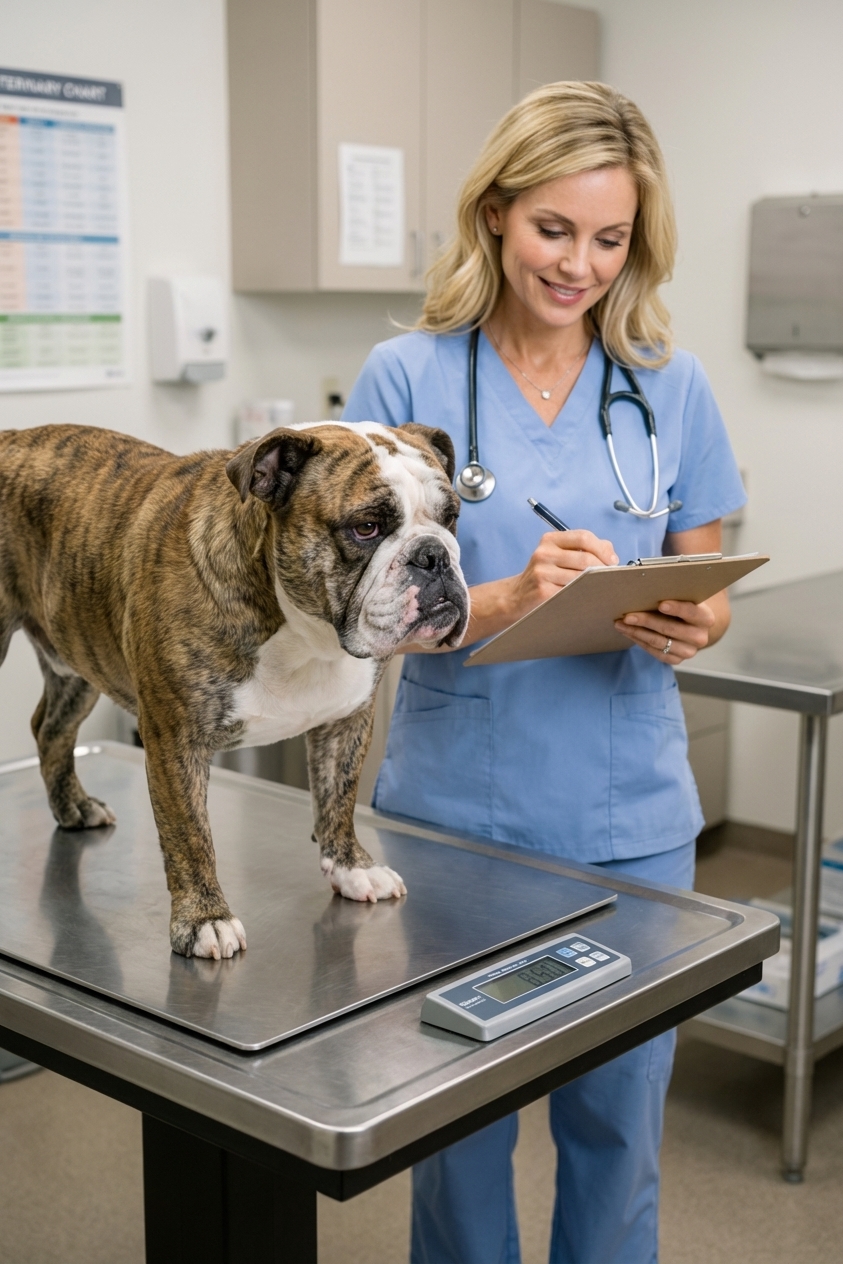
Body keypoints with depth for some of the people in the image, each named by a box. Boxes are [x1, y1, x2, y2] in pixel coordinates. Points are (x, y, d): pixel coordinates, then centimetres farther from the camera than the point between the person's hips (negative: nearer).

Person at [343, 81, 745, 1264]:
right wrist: (506, 599, -26)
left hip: (629, 813, 2)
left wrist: (694, 624, -15)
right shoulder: (407, 377, -5)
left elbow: (708, 584, 8)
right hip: (459, 801, -1)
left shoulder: (673, 387, 2)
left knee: (618, 1121, 14)